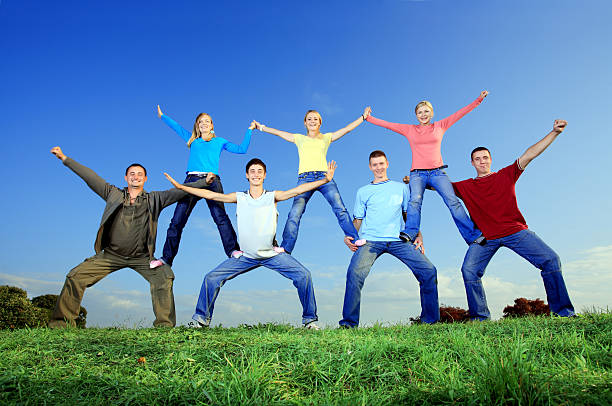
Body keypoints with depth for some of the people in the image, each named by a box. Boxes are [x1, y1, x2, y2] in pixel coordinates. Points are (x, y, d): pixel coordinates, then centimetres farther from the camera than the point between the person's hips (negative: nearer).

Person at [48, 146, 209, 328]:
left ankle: (164, 324, -13)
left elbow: (180, 191, -3)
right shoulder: (114, 194, 5)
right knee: (75, 277, -5)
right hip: (111, 255, 2)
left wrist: (204, 182, -9)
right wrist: (64, 158, 9)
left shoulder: (154, 199, 2)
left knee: (164, 277, -22)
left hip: (141, 257, -1)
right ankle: (61, 321, 12)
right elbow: (89, 177, 7)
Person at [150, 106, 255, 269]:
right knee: (177, 220, -5)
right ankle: (166, 257, -1)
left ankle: (233, 249, -27)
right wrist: (162, 116, 45)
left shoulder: (220, 141, 25)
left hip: (212, 181, -2)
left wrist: (249, 130, 20)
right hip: (192, 180, 2)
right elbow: (176, 127, 38)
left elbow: (242, 149, 19)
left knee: (220, 216, -22)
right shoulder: (192, 140, 28)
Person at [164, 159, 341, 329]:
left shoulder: (273, 197, -1)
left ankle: (310, 319, 4)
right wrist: (180, 186, 0)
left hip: (272, 254, -1)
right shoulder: (239, 198, 2)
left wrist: (325, 180, -22)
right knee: (211, 278, -7)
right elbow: (210, 195, 2)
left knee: (303, 275, -14)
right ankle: (202, 318, 14)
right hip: (246, 256, 1)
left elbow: (298, 190, -12)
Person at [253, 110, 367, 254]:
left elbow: (347, 128, 25)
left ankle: (355, 239, -11)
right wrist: (261, 127, 33)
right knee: (295, 213, -15)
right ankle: (285, 248, -16)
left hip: (324, 176, 1)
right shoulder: (299, 138, 26)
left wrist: (363, 117, 26)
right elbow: (278, 132, 30)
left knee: (340, 208, -14)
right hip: (305, 178, 0)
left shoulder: (326, 137, 24)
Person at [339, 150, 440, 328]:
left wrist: (418, 236, 6)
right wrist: (349, 236, -1)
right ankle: (349, 322, -13)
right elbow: (358, 220, 17)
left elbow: (409, 215, 21)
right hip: (370, 240, -1)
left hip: (398, 240, 2)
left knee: (428, 271, -13)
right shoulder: (363, 191, 19)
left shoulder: (400, 188, 22)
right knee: (355, 272, -26)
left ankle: (430, 320, 3)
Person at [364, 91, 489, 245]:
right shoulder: (409, 130, 16)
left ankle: (473, 236, -14)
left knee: (453, 201, -15)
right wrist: (368, 118, 13)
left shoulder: (440, 126, 18)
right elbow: (388, 124, 15)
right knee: (415, 201, -27)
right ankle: (409, 234, -37)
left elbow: (460, 113, 18)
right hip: (417, 173, 0)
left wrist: (478, 100, 16)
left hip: (438, 172, 1)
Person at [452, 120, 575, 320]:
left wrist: (555, 132, -2)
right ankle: (480, 317, -8)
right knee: (469, 270, -19)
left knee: (551, 260, -10)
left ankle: (563, 311, 4)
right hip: (485, 237, 0)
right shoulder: (465, 187, 10)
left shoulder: (506, 175, 10)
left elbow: (530, 154, 4)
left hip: (516, 231, 1)